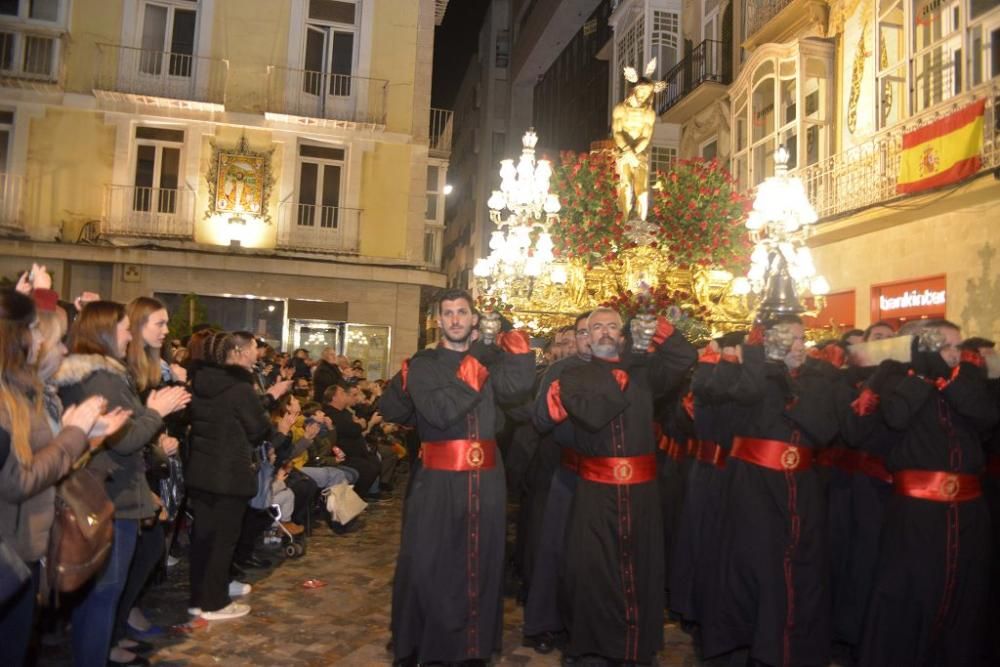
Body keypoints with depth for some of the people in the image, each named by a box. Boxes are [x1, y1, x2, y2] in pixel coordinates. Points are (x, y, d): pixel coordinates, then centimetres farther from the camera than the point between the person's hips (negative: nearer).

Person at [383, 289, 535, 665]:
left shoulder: (488, 358, 11)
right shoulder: (423, 364, 0)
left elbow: (519, 383, -9)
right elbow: (438, 412, -17)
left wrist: (510, 341, -13)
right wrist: (471, 374, -15)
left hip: (485, 478, 4)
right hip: (438, 479, -3)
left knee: (481, 562, 13)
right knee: (428, 563, 4)